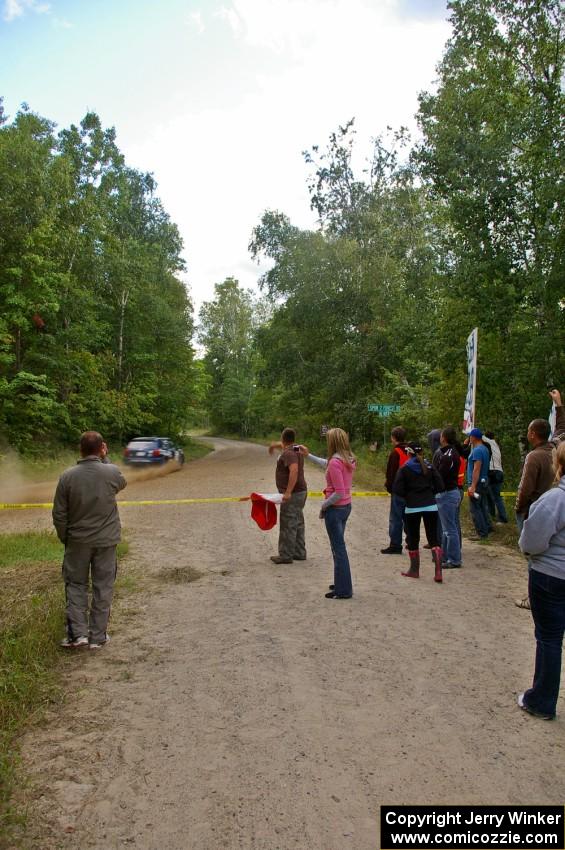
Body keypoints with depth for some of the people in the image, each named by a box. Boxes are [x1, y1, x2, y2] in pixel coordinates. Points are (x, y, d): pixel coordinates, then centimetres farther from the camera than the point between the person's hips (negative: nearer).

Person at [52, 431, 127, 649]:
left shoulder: (68, 476, -10)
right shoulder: (111, 472, -13)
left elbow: (59, 514, -4)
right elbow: (122, 483, 13)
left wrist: (64, 538, 10)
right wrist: (105, 459, 9)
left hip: (78, 541, 1)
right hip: (106, 541, 0)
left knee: (75, 584, 16)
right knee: (103, 588, 9)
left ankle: (77, 633, 11)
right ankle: (98, 636, 16)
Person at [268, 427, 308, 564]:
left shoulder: (288, 454, -18)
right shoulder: (295, 449, 11)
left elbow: (294, 471, -34)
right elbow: (287, 446, 37)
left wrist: (288, 492, -36)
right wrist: (276, 445, 52)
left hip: (292, 494, -10)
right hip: (301, 492, 10)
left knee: (288, 525, -4)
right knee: (297, 524, 14)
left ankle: (285, 555, 2)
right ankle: (299, 553, 21)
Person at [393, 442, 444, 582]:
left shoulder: (404, 469, -4)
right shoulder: (429, 467, 5)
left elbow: (397, 489, -10)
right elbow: (439, 486, 1)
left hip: (412, 508, -2)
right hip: (430, 506, 2)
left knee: (412, 539, 11)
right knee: (433, 539, 5)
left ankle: (414, 570, 22)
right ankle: (438, 572, -6)